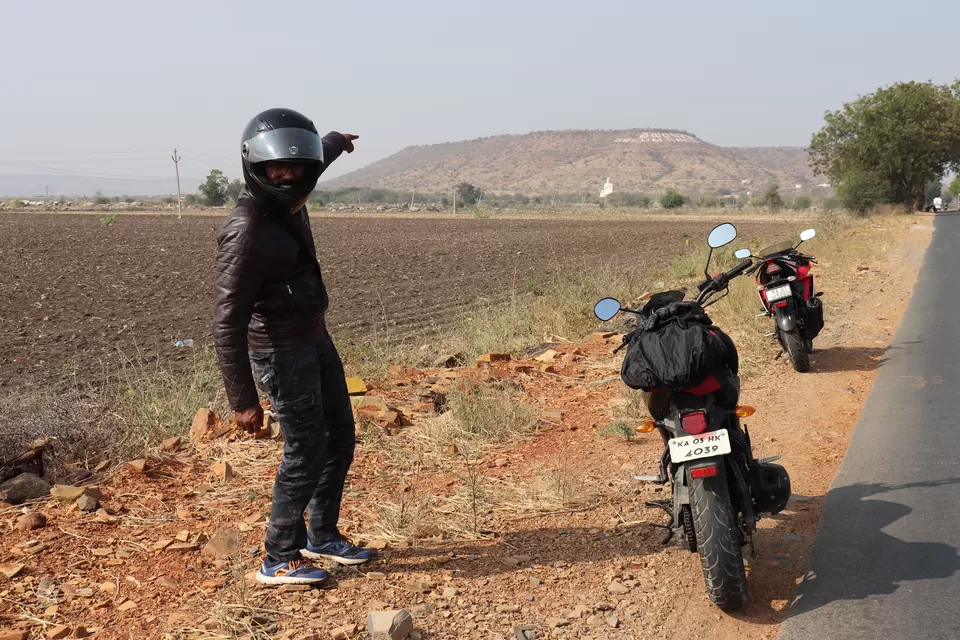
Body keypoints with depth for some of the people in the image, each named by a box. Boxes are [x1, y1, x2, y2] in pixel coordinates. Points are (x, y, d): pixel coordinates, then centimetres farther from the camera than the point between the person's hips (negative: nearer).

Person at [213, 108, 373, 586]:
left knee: (340, 439, 15)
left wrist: (334, 144, 47)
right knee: (305, 452, -2)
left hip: (314, 337, 9)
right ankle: (279, 561, 12)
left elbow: (309, 165, 27)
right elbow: (227, 319, -27)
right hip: (282, 350, -9)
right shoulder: (247, 229, -26)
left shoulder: (288, 199, -1)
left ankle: (322, 537, 31)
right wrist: (243, 400, -28)